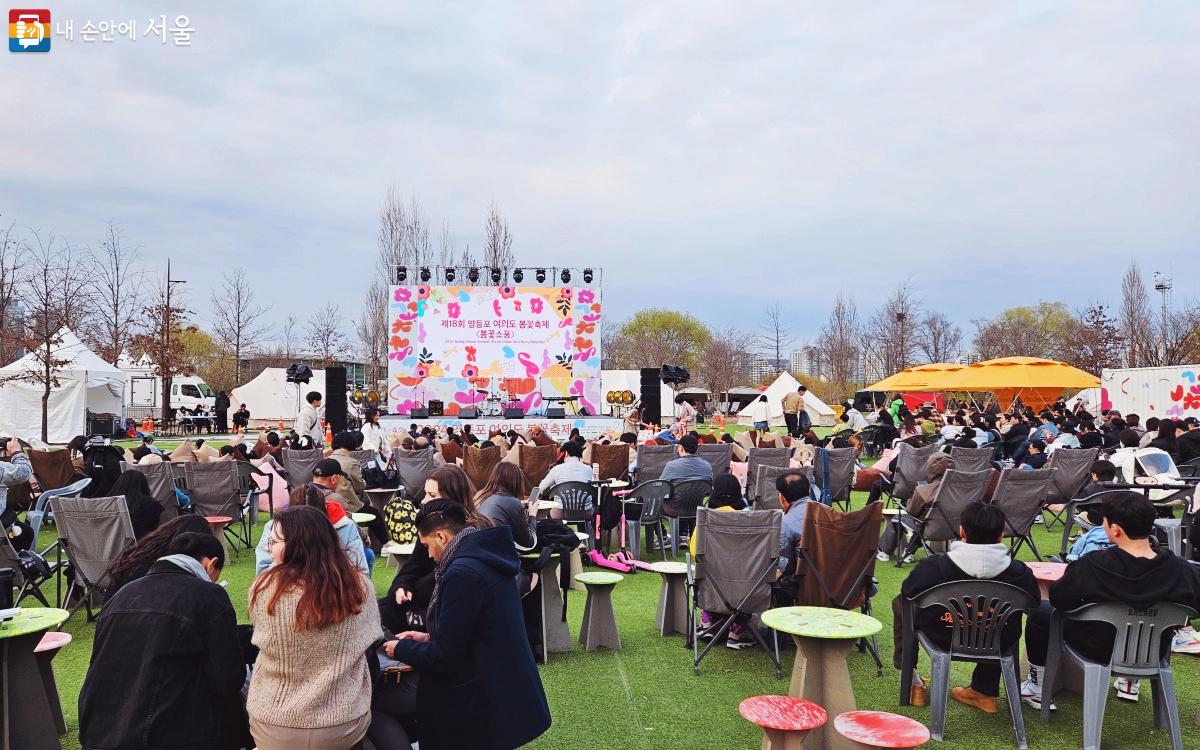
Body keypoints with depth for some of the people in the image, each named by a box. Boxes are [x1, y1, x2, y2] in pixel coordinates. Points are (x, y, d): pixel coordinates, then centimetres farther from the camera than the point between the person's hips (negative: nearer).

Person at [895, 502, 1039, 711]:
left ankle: (911, 682, 28)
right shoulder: (1019, 573, -19)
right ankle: (986, 692, 37)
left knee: (900, 603, 24)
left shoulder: (933, 567, -24)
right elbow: (1034, 601, 2)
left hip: (942, 641, -2)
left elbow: (907, 593, -6)